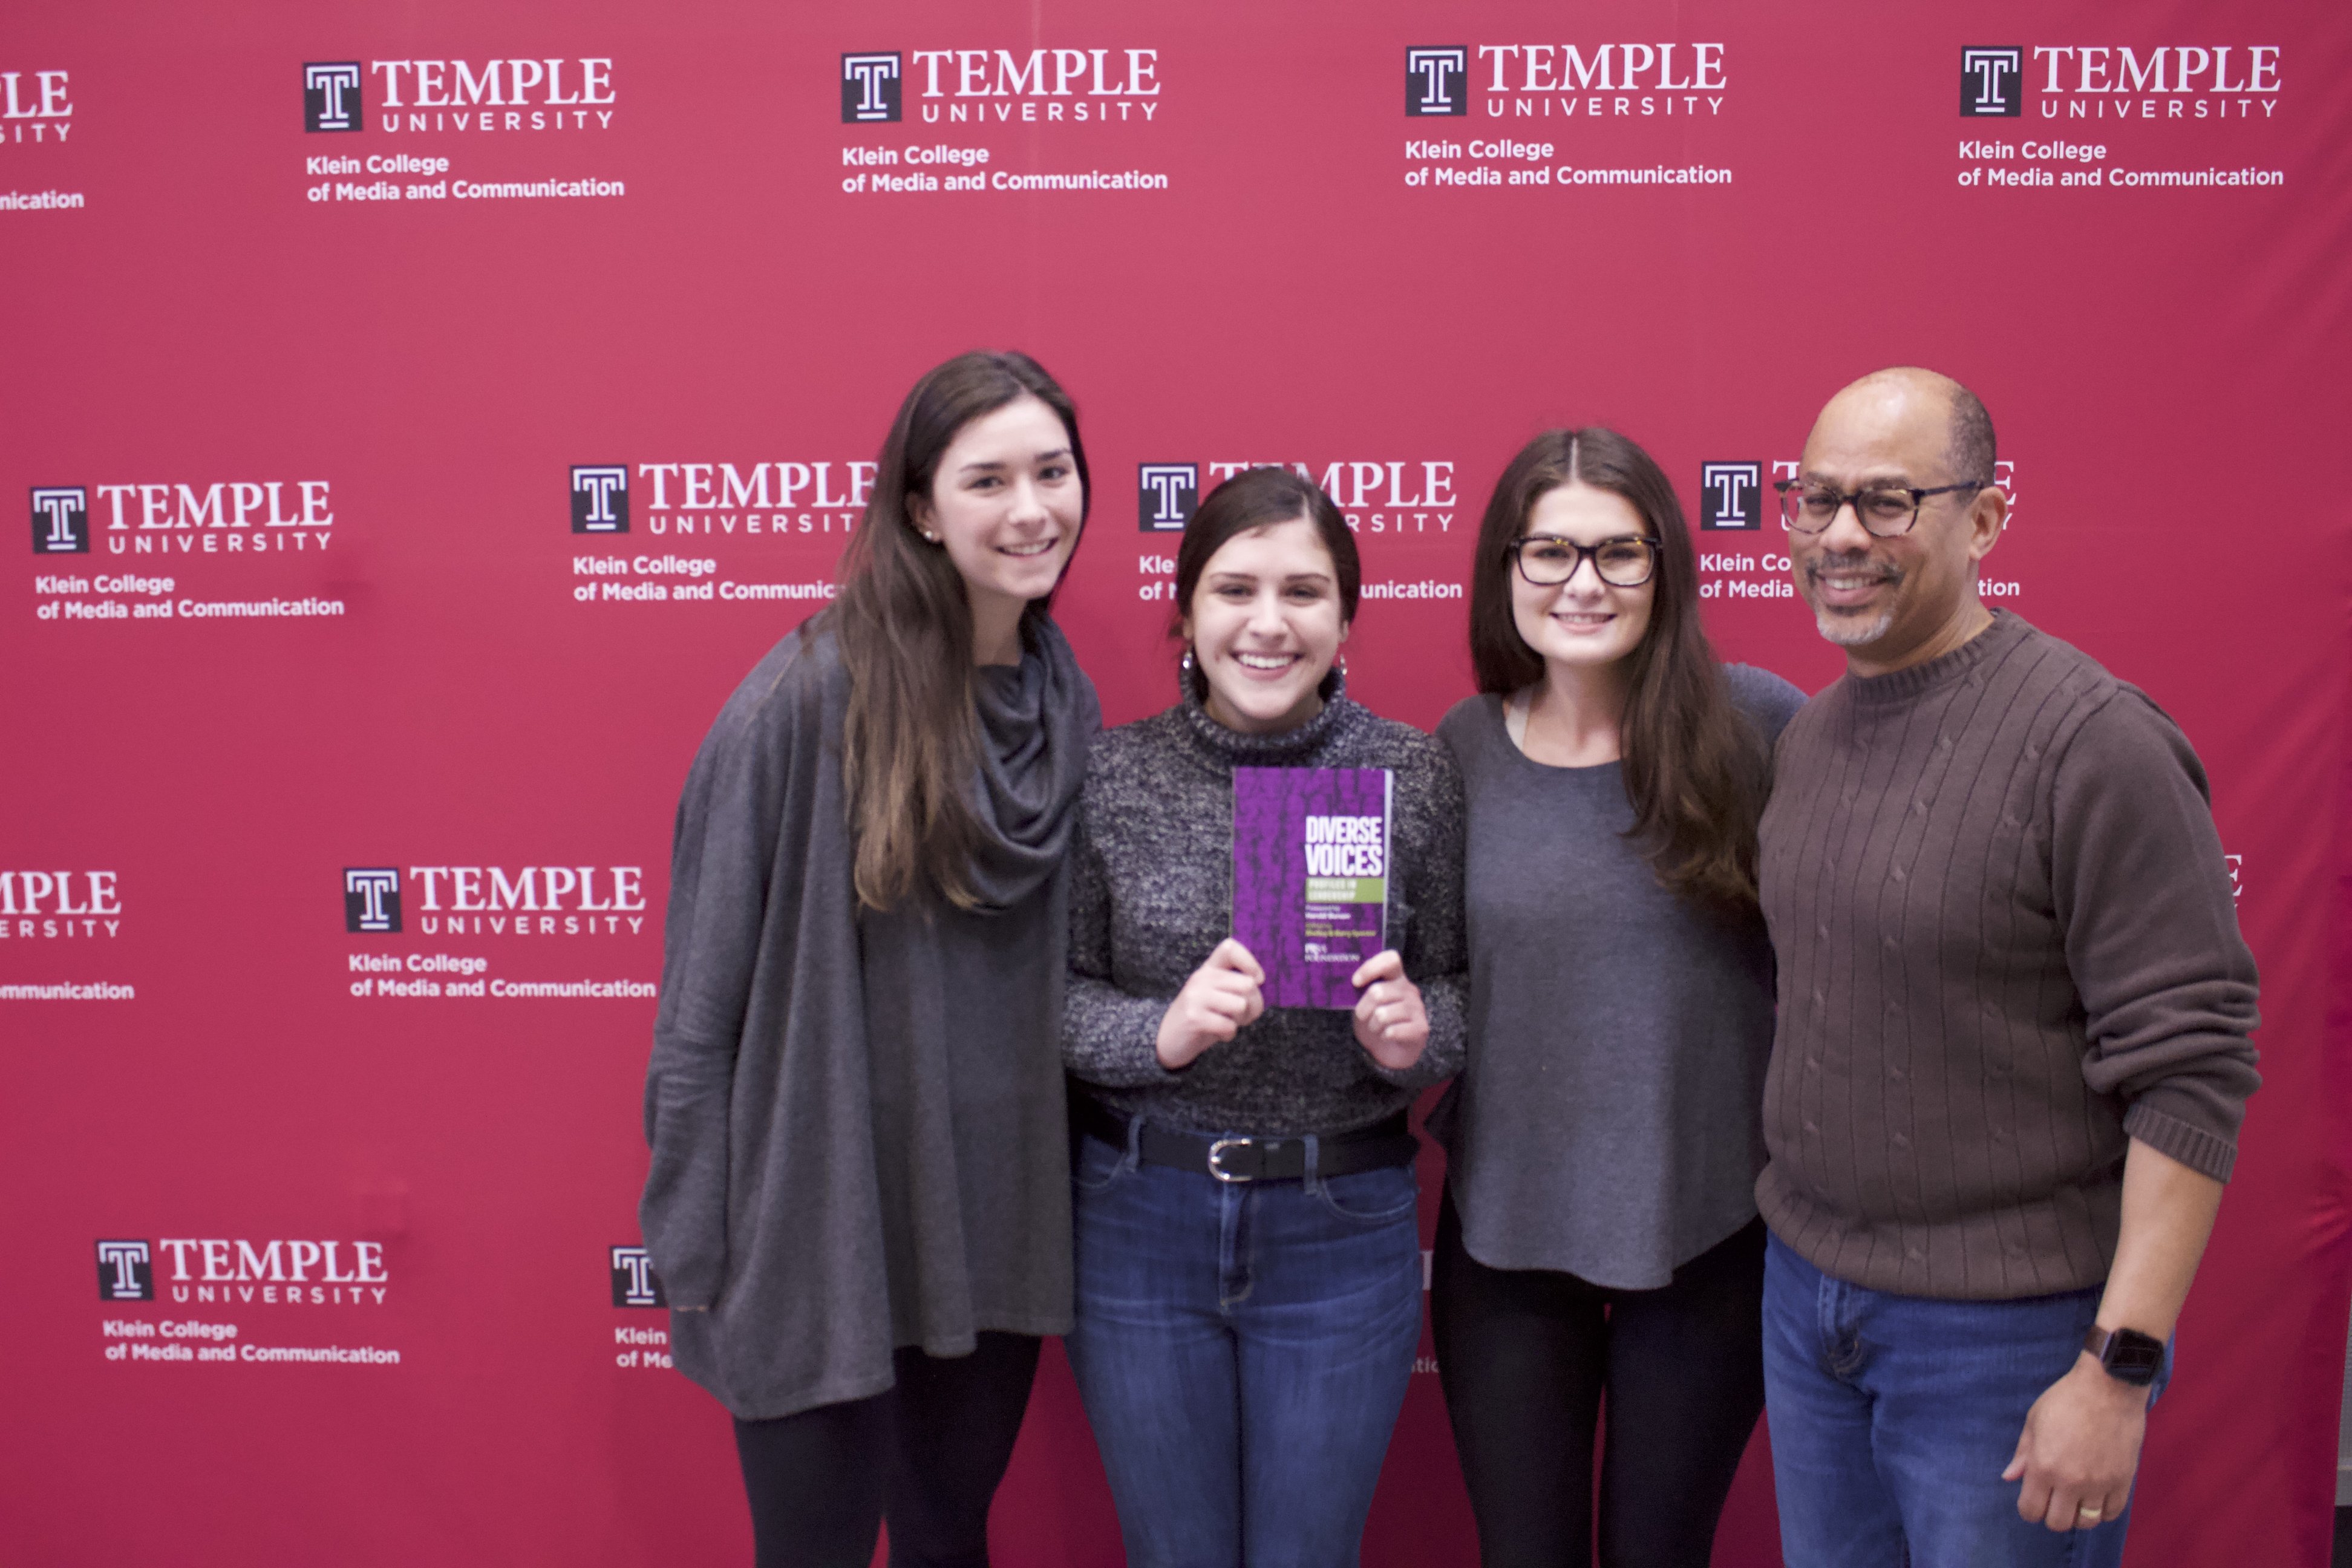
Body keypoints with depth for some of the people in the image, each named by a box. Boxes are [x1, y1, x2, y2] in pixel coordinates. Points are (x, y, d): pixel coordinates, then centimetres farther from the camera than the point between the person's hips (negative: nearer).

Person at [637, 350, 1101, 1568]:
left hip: (994, 1228, 5)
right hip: (819, 1231, -5)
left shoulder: (1066, 698, 1)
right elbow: (704, 985, -12)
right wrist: (694, 1238, -10)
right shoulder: (808, 697, -16)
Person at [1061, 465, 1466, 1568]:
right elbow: (1055, 990, -2)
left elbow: (1458, 983, 3)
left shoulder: (1413, 775, -5)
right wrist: (1160, 1032, -21)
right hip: (1141, 1220, 0)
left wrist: (1419, 1032, -19)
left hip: (1344, 1229, 0)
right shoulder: (1113, 775, -5)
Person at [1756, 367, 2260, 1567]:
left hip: (2004, 1331, -6)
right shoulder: (1809, 734, 6)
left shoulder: (2093, 742, -17)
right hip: (1802, 1289, 7)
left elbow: (2189, 1074, -18)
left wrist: (2121, 1371, -19)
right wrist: (1800, 1253, 9)